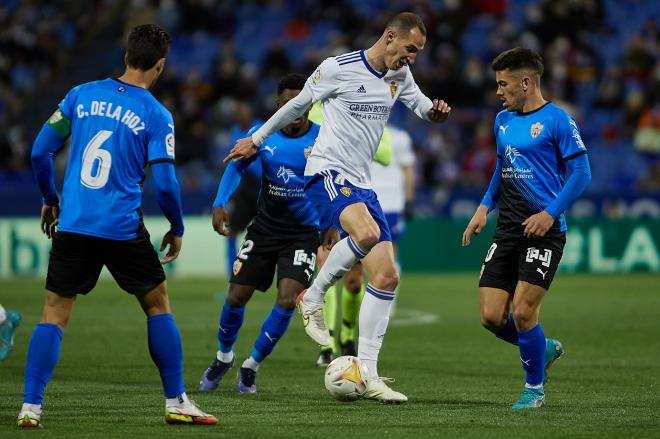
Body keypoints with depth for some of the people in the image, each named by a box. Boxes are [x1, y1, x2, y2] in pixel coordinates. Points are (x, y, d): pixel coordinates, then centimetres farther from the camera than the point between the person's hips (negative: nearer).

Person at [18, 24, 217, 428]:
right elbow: (165, 184, -8)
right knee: (158, 303, 15)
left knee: (54, 314, 7)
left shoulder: (82, 95, 6)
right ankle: (176, 402, 16)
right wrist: (177, 230, 8)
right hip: (123, 228, -2)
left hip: (71, 224, 2)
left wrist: (50, 200, 21)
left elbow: (40, 152, 6)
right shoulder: (156, 115, -3)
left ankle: (31, 407, -4)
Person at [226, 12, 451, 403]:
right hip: (327, 172, -7)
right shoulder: (338, 68, -8)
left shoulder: (399, 76, 11)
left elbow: (421, 105, 27)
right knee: (366, 232, -37)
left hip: (361, 184, 7)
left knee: (387, 276, -4)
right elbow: (299, 104, 5)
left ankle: (367, 373, 1)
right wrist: (256, 140, 16)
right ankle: (313, 299, -13)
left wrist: (434, 112, 1)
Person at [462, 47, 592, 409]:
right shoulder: (502, 121, 14)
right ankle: (544, 348, 27)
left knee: (522, 312, -12)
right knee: (491, 317, -1)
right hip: (508, 230, 7)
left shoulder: (556, 120, -8)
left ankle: (535, 388, 9)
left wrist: (550, 213, -17)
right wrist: (485, 206, 14)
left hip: (543, 231, -7)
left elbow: (580, 173, -9)